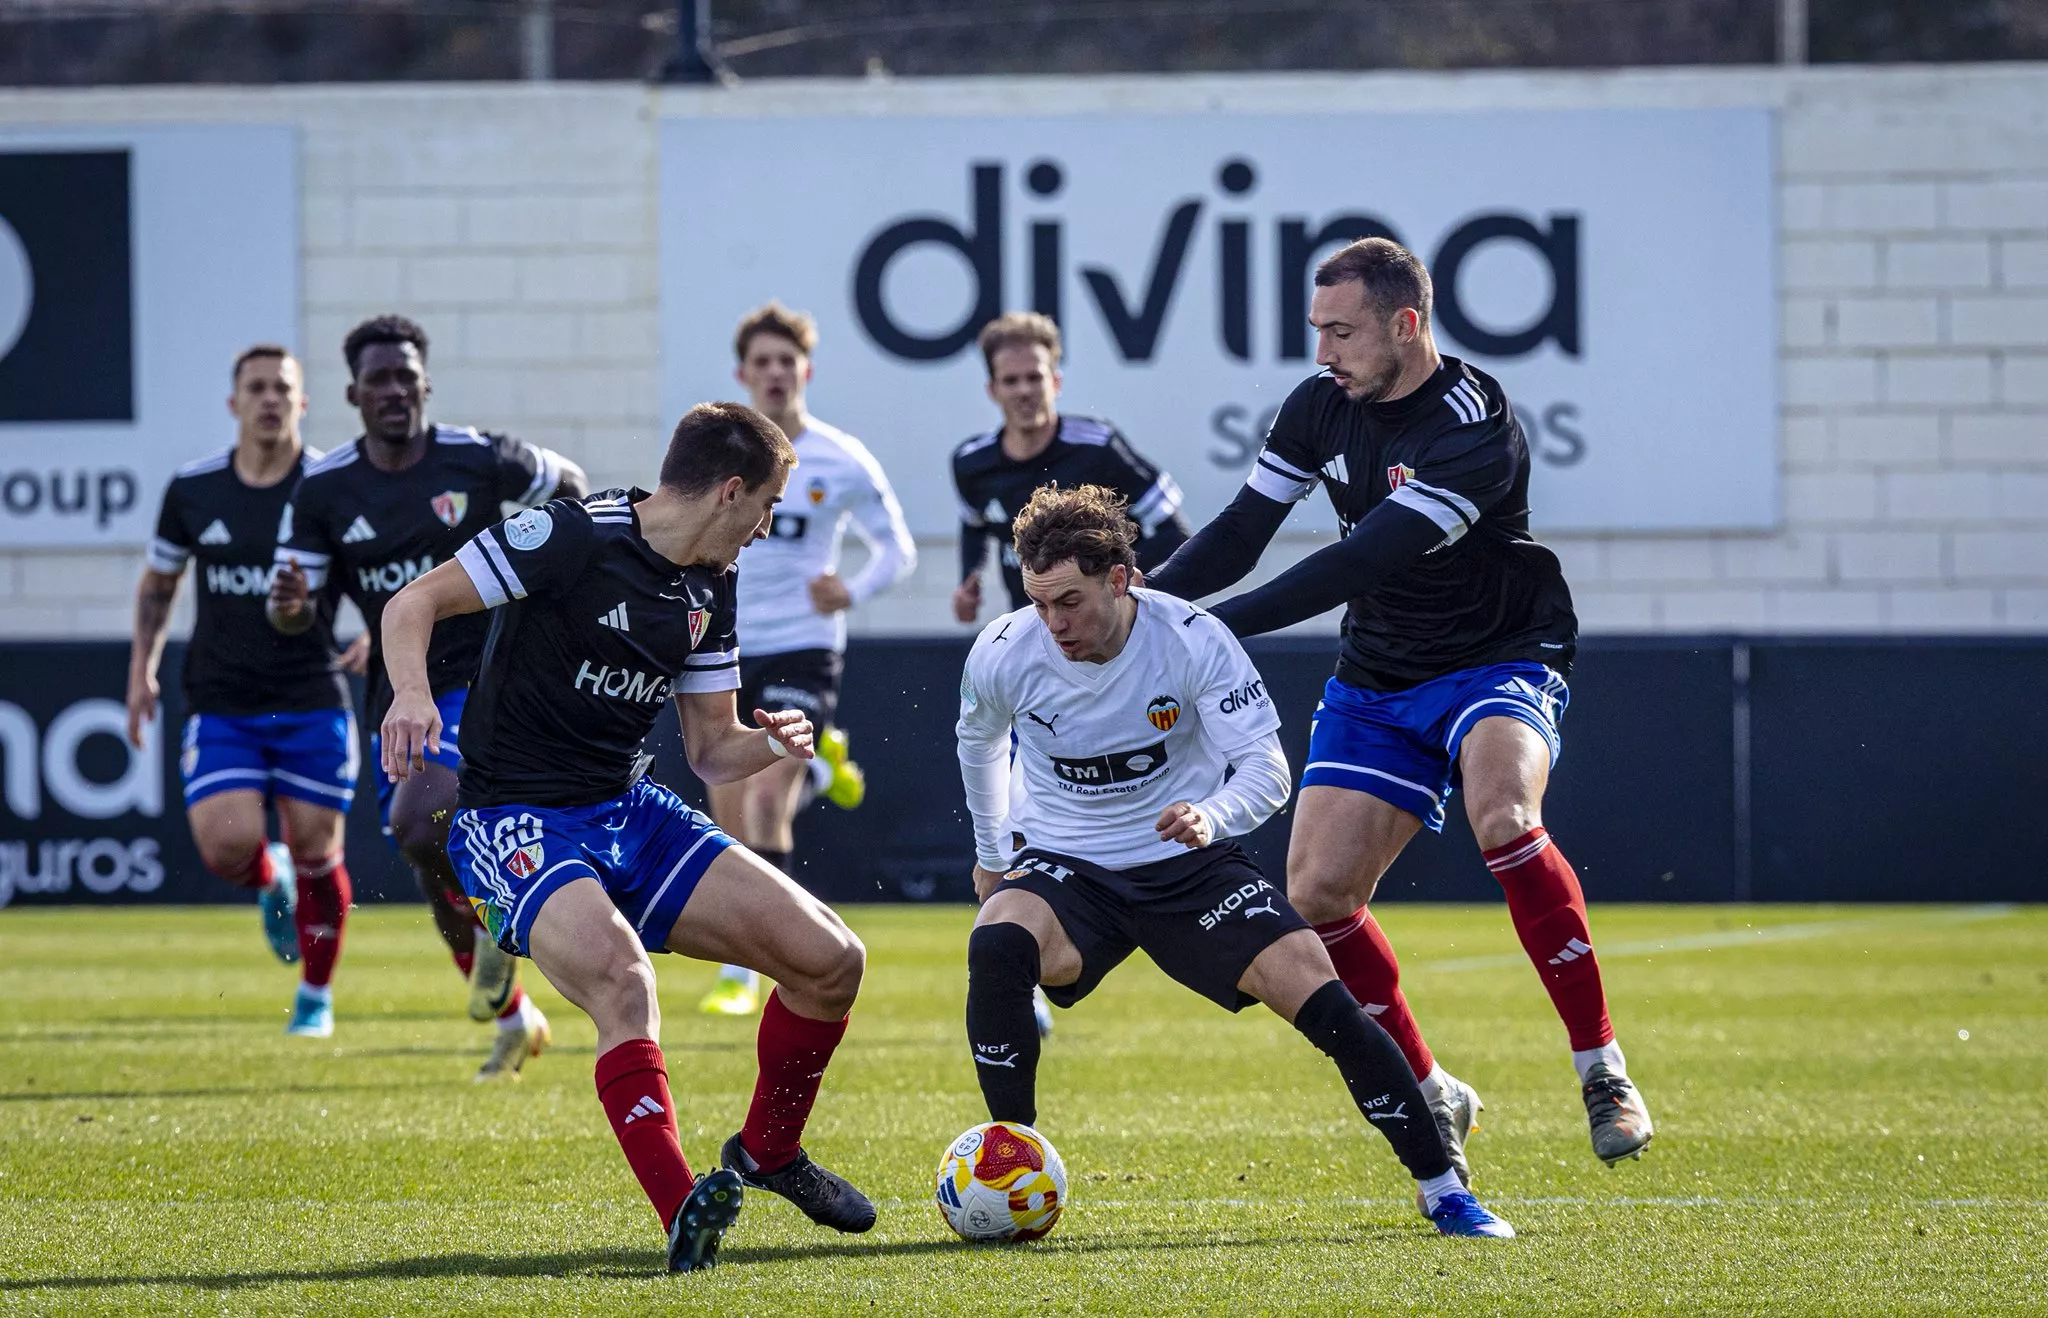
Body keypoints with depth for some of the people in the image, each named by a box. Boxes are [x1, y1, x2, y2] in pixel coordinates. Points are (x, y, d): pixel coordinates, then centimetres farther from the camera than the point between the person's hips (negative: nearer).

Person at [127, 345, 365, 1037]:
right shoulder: (192, 488, 2)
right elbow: (158, 582, 17)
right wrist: (142, 669, 11)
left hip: (312, 700, -1)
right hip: (220, 704, 1)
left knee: (315, 851, 0)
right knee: (227, 845, -15)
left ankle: (316, 996, 22)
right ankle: (271, 883, 24)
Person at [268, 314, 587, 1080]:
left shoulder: (479, 460, -9)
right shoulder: (323, 489, -3)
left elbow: (568, 485, 11)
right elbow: (294, 615, -1)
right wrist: (287, 605, -25)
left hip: (482, 676, -4)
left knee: (418, 828, -27)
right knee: (436, 879, 10)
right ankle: (514, 1020, 30)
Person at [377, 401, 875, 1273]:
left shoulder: (710, 591, 9)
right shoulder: (573, 537, -15)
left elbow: (712, 750, 15)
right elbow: (414, 604, -14)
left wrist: (773, 745, -7)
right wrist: (412, 691, -34)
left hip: (631, 811, 8)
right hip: (515, 821, -8)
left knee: (832, 959, -1)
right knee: (621, 979, -37)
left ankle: (768, 1153, 23)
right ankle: (685, 1216, -38)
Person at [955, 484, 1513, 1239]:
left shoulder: (1193, 640, -17)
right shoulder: (1003, 654, -12)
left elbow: (1267, 769, -16)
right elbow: (979, 743, 12)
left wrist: (1210, 816, -38)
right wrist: (990, 855, 22)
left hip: (1188, 865, -1)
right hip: (1065, 867, 1)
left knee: (1321, 997, -16)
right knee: (995, 947, -33)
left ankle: (1439, 1189, -1)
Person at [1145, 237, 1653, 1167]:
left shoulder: (1476, 428, -24)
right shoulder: (1321, 406, -1)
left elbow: (1365, 560, -31)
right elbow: (1238, 534, 6)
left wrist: (1215, 628, -34)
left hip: (1499, 663, -7)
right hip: (1375, 685, 7)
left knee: (1501, 815, -35)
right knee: (1316, 891, -5)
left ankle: (1602, 1070, -24)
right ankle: (1431, 1098, 14)